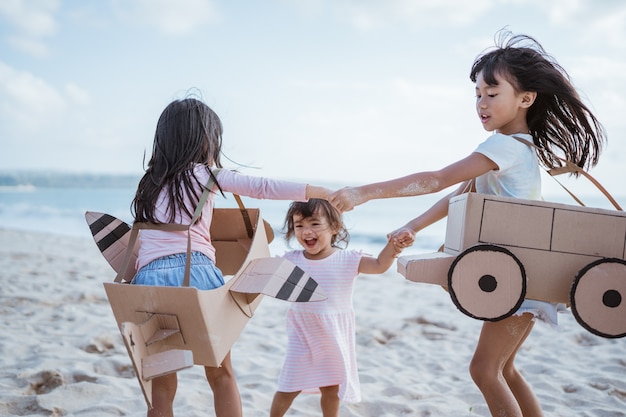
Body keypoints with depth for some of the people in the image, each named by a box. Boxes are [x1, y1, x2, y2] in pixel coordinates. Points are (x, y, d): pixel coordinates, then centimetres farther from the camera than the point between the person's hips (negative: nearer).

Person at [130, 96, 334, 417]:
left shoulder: (149, 183, 22)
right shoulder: (205, 174, 8)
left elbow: (142, 235, 20)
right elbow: (262, 187, 8)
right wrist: (320, 192, 14)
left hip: (149, 277, 3)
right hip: (195, 271, -3)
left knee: (161, 387, 9)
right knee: (221, 374, 14)